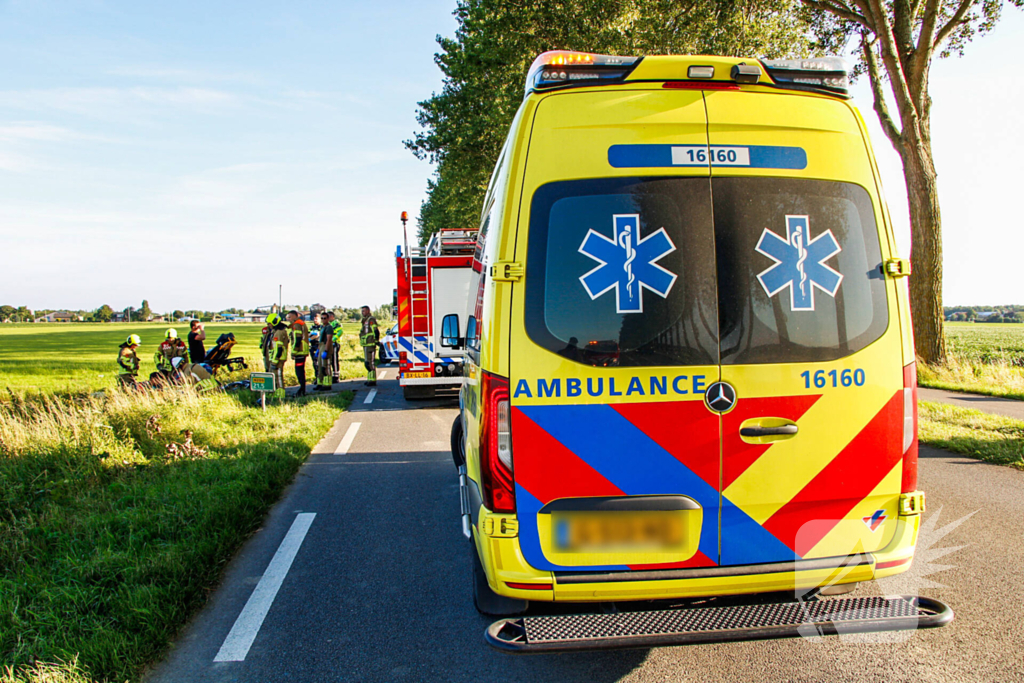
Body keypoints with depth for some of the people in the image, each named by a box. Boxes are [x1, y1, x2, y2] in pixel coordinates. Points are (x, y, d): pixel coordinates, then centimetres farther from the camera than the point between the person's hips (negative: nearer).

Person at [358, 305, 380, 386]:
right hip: (366, 345, 11)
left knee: (370, 362, -12)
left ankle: (372, 380, -12)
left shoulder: (371, 320, -11)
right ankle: (370, 379, 21)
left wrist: (376, 341, -19)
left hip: (370, 345, -11)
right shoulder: (365, 320, 20)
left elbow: (376, 331, -19)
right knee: (367, 362, 14)